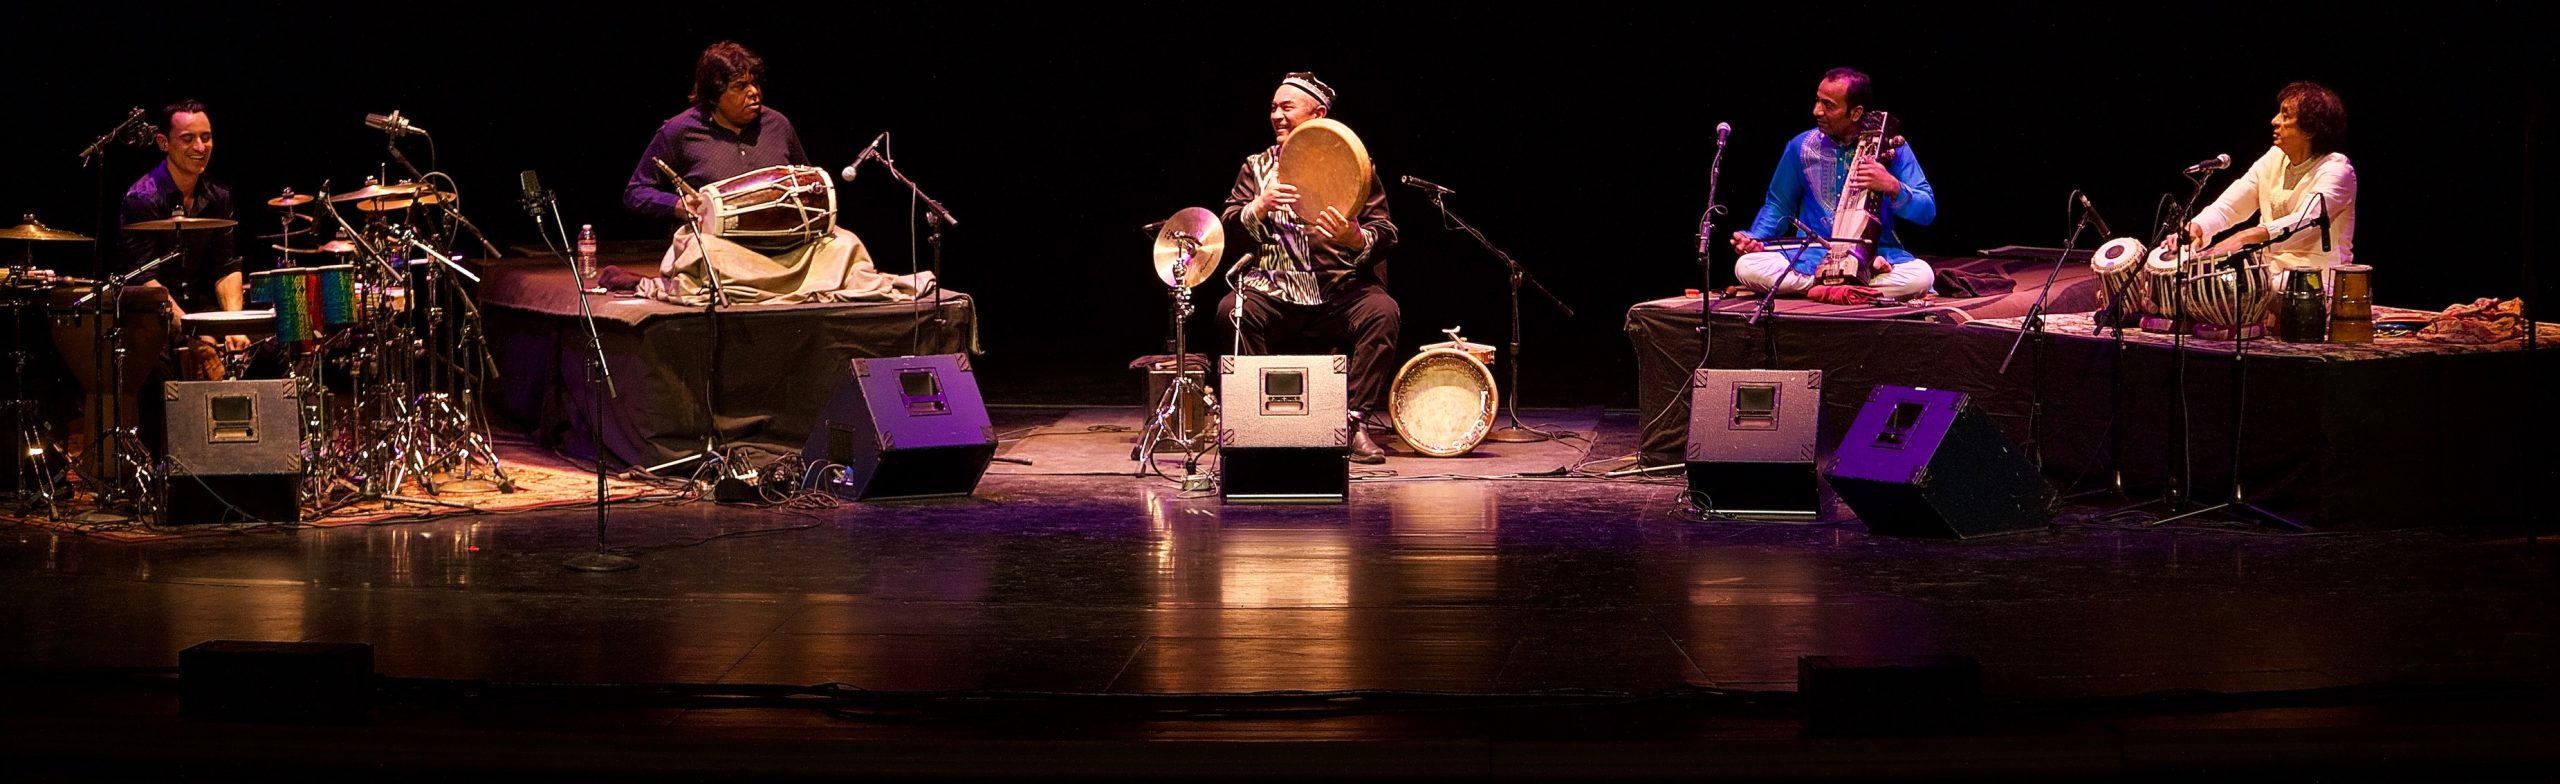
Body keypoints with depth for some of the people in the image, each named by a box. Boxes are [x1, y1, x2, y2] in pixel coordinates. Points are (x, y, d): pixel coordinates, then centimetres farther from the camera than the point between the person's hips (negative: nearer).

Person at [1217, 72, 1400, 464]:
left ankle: (1356, 424, -24)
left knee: (1382, 312, -31)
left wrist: (1357, 239, -23)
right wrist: (1260, 206, -16)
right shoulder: (1257, 167, 15)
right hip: (1274, 291, 1)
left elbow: (1386, 234, 0)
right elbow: (1229, 225, 5)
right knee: (1233, 310, -29)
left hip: (1341, 289, -1)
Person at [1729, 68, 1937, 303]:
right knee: (1747, 266, -27)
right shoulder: (1801, 147, 4)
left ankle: (1821, 290, -24)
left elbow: (1927, 211, -5)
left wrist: (1893, 187, -24)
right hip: (1812, 257, 2)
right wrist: (1754, 238, -3)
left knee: (1922, 275, -34)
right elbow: (1778, 206, 16)